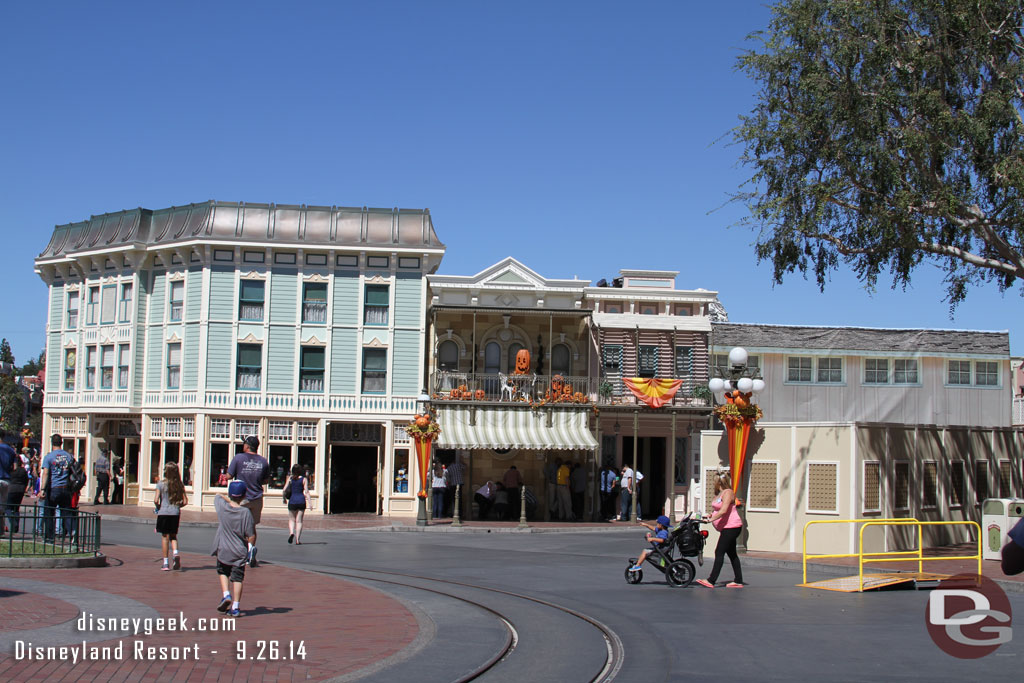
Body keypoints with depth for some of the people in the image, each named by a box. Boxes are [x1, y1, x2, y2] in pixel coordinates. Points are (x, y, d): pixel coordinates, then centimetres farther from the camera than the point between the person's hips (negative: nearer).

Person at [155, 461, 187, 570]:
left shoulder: (161, 484, -6)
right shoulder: (180, 485, 2)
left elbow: (156, 500, -12)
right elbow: (185, 501, -1)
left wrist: (158, 508, 8)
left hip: (164, 512, -3)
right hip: (175, 513, 3)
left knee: (165, 537, 4)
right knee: (173, 535, 17)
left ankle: (166, 563, 4)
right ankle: (175, 553, -9)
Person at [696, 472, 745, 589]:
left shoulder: (728, 493, -15)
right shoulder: (719, 494, 15)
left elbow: (723, 510, -26)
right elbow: (717, 510, 24)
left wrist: (711, 519, -28)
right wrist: (709, 515, 7)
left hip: (731, 527, -11)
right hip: (727, 528, 11)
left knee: (719, 552, -12)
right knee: (731, 553, 12)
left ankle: (711, 580, -15)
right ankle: (738, 581, 15)